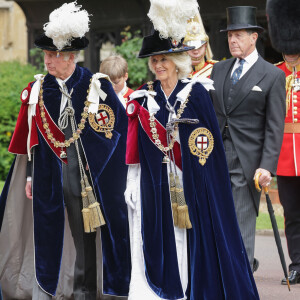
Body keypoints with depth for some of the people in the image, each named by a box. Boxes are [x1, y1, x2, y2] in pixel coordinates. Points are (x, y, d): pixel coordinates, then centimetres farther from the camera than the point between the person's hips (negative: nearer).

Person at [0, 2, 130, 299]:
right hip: (47, 175, 2)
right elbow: (30, 138, 10)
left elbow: (120, 127, -2)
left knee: (85, 237, 7)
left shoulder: (97, 87, -3)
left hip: (84, 175, -2)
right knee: (45, 236, 2)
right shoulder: (37, 90, 5)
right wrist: (29, 176, 8)